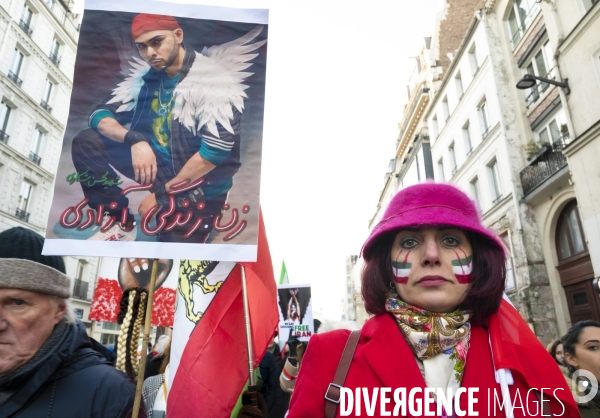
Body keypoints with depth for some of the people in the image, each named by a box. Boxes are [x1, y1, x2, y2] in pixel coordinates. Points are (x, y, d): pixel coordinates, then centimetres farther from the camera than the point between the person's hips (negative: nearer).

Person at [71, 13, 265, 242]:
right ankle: (120, 223, 4)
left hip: (199, 185, -5)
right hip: (158, 164, 6)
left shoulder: (213, 79, -19)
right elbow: (101, 114, 2)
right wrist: (134, 139, -22)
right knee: (86, 141, -3)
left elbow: (217, 150, -26)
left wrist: (164, 193, -18)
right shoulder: (145, 75, 0)